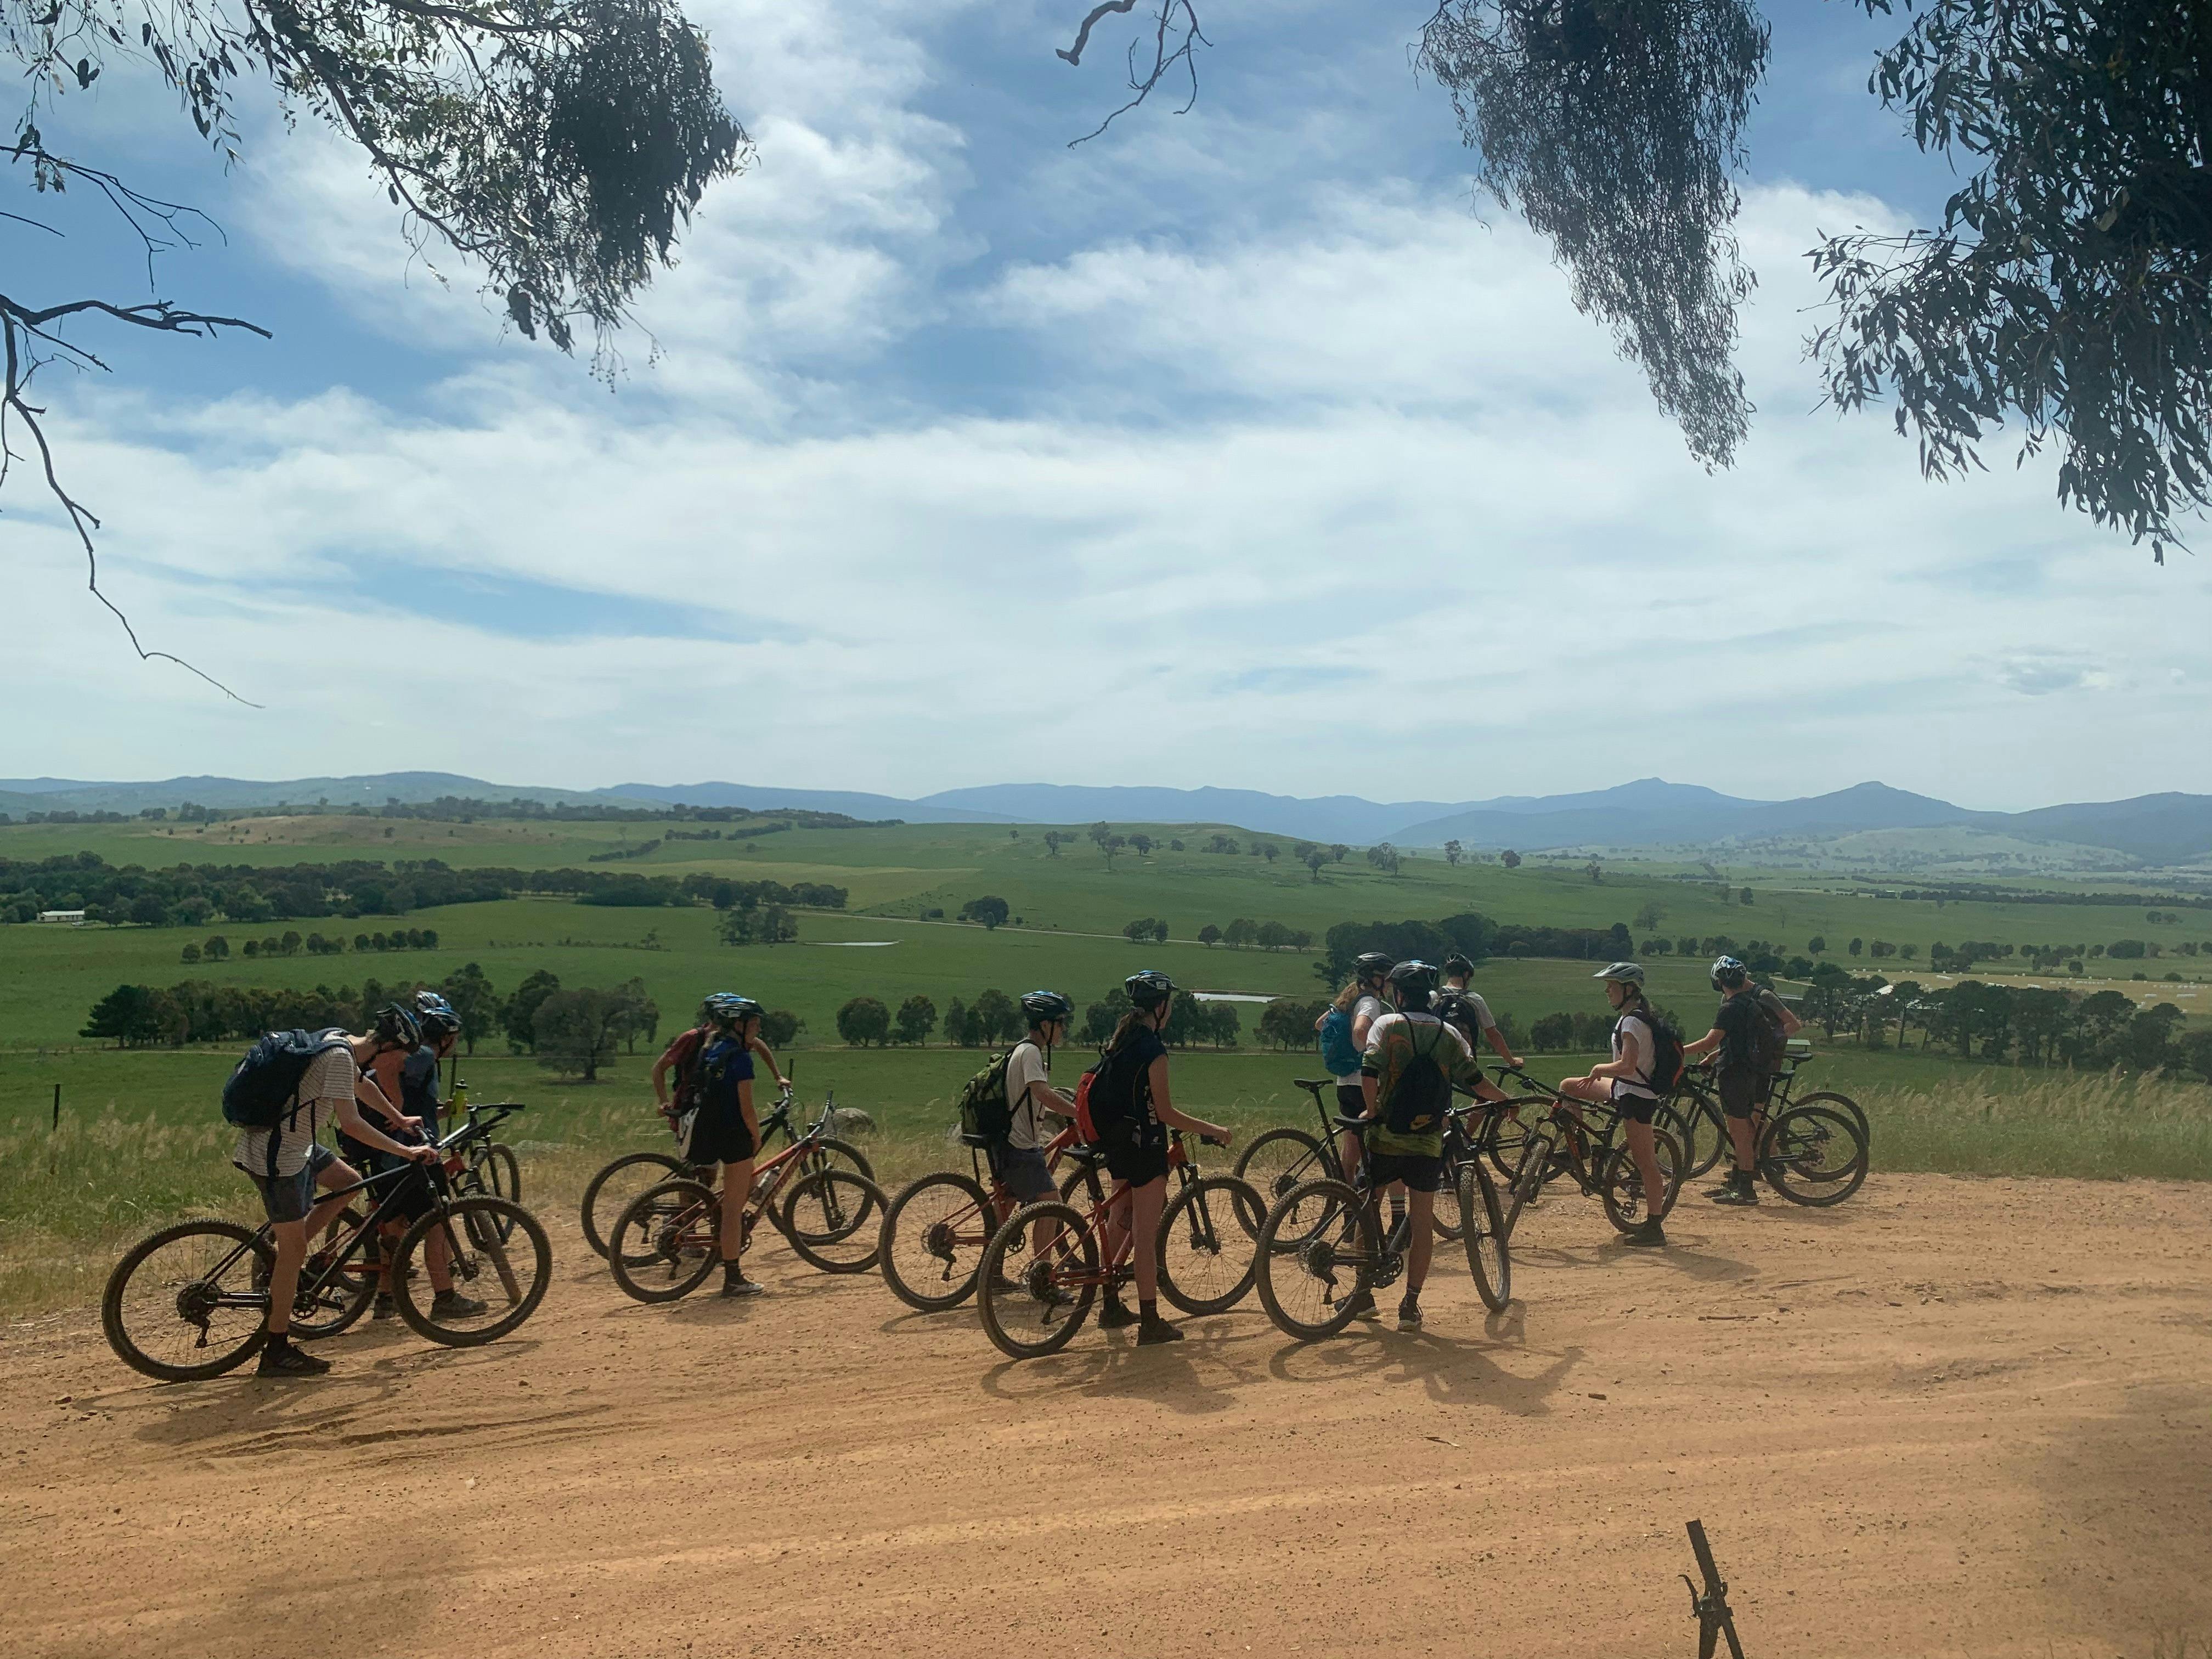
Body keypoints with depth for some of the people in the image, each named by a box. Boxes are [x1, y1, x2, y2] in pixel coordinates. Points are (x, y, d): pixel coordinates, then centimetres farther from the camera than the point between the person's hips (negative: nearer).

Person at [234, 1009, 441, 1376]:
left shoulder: (345, 1047, 8)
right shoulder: (341, 1057, -22)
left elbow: (363, 1085, 28)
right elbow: (351, 1123, -27)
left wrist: (401, 1120, 37)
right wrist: (405, 1151, -22)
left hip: (292, 1143, 10)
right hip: (276, 1156, -10)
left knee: (350, 1183, 17)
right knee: (294, 1249, -4)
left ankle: (282, 1262, 18)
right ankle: (277, 1352, 4)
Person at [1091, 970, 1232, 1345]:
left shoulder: (1118, 1040, 9)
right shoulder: (1153, 1048, -18)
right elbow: (1164, 1112, -18)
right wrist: (1212, 1129, -11)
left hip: (1117, 1142, 9)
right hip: (1144, 1145, -9)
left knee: (1118, 1224, 18)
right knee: (1145, 1235, -4)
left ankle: (1111, 1307, 28)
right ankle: (1151, 1322, 2)